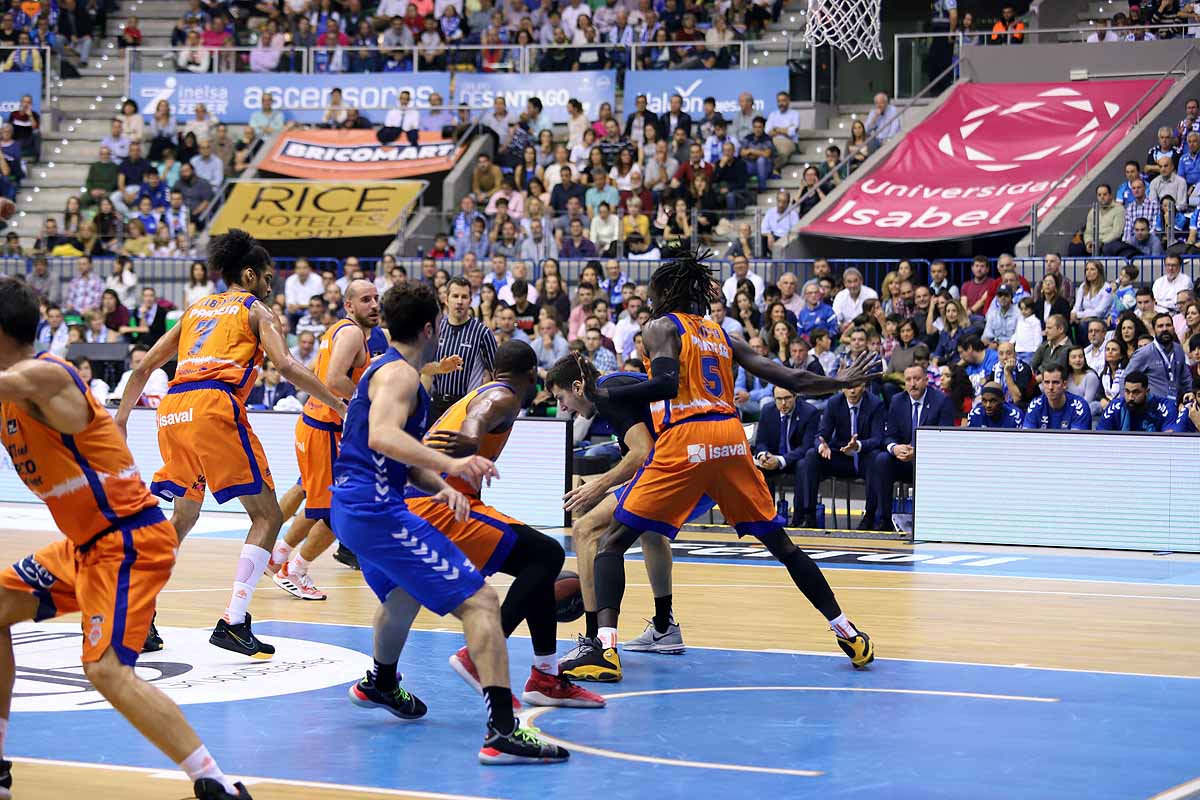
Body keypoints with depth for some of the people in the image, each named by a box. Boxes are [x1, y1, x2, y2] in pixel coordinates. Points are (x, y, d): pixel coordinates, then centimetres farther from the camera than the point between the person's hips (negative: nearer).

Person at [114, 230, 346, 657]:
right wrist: (339, 404, 1)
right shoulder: (255, 310, 12)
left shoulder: (196, 309, 28)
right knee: (267, 516, 0)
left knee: (182, 516, 22)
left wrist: (121, 419, 32)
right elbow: (286, 366, -4)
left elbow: (144, 367, 26)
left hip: (173, 410, 7)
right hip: (214, 406, -7)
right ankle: (232, 623, -12)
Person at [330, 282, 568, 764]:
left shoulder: (385, 370, 20)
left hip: (349, 507, 11)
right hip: (376, 509, -11)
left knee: (406, 590, 39)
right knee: (481, 602, -17)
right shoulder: (399, 374, -11)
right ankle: (502, 732, -29)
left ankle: (380, 685, 63)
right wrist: (449, 466, -41)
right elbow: (381, 436, -31)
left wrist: (440, 485, 2)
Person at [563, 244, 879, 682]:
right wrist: (841, 381, 34)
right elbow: (791, 379, 19)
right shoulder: (721, 335, 21)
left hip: (685, 441, -5)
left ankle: (605, 645, -17)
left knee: (612, 542, 1)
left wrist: (601, 394, -12)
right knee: (780, 542, 20)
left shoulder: (660, 327, 6)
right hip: (730, 438, 5)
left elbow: (666, 384, -14)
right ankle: (847, 632, 21)